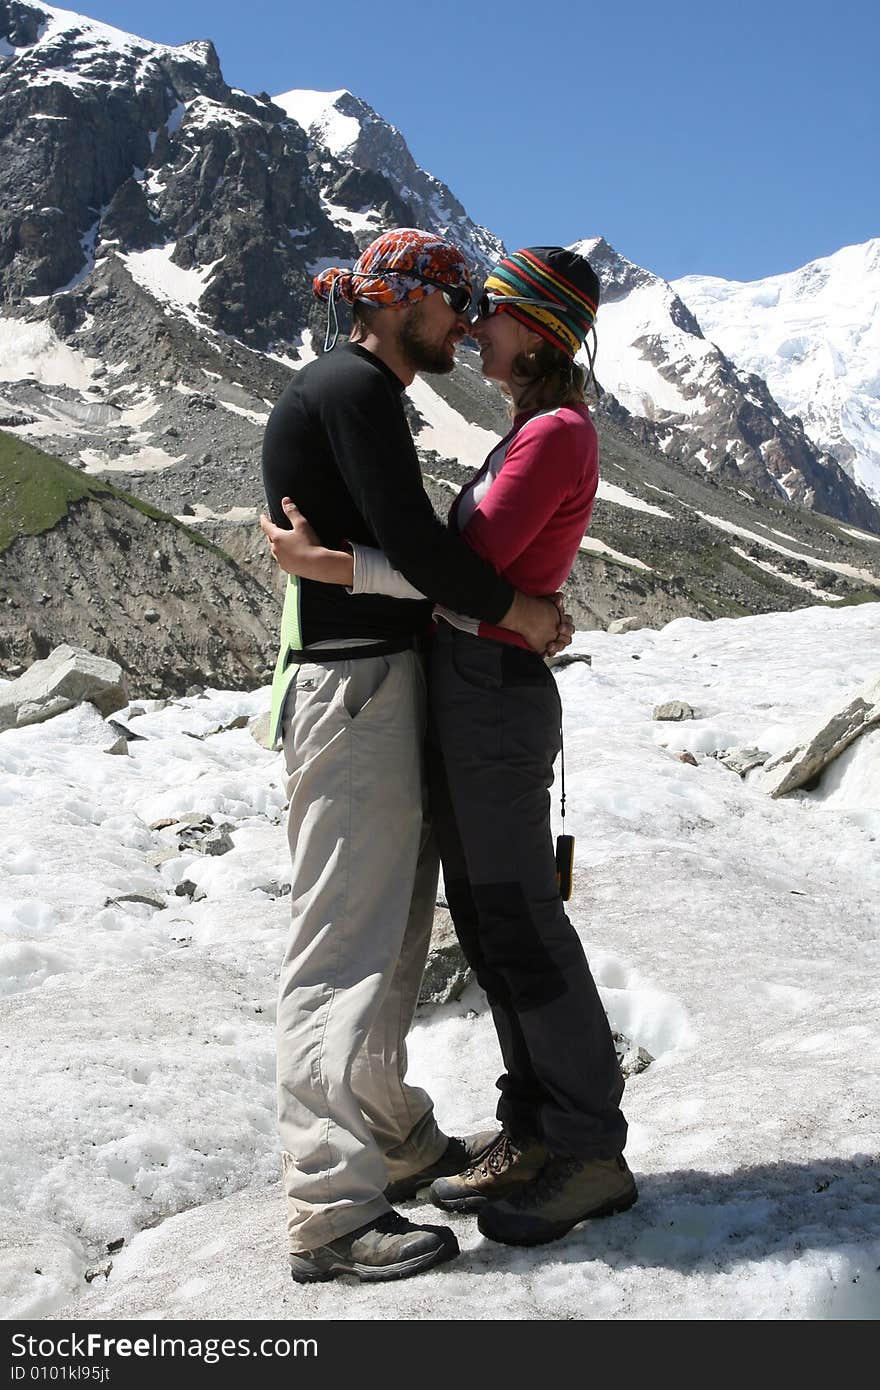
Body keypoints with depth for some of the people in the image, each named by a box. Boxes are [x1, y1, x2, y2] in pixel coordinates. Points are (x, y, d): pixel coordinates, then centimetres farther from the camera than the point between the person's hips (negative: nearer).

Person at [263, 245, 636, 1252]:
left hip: (493, 692, -10)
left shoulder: (555, 435, -13)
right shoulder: (535, 431, 17)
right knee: (484, 916, 12)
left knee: (520, 921, -4)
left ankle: (593, 1154, 8)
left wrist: (326, 563, -19)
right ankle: (535, 1134, 22)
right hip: (466, 687, 10)